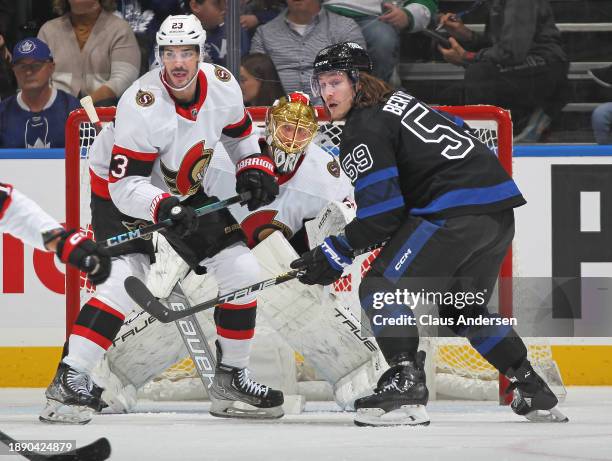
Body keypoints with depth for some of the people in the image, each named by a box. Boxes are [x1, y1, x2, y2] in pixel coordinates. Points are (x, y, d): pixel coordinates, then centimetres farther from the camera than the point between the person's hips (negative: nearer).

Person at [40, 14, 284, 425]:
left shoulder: (222, 85, -13)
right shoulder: (142, 105, -31)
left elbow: (241, 132, 11)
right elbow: (125, 186, -32)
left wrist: (255, 170, -4)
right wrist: (164, 208, -47)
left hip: (186, 195, 7)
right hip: (122, 195, -6)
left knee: (242, 269, 0)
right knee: (128, 278, -27)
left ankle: (231, 376, 13)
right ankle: (71, 378, -26)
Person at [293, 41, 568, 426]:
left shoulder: (363, 130, -5)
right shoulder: (398, 101, 23)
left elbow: (382, 213, -12)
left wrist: (334, 254, -4)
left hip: (458, 212, -10)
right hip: (501, 210, 10)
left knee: (380, 287, -8)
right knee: (462, 307, 26)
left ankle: (405, 383, -20)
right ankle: (533, 389, 27)